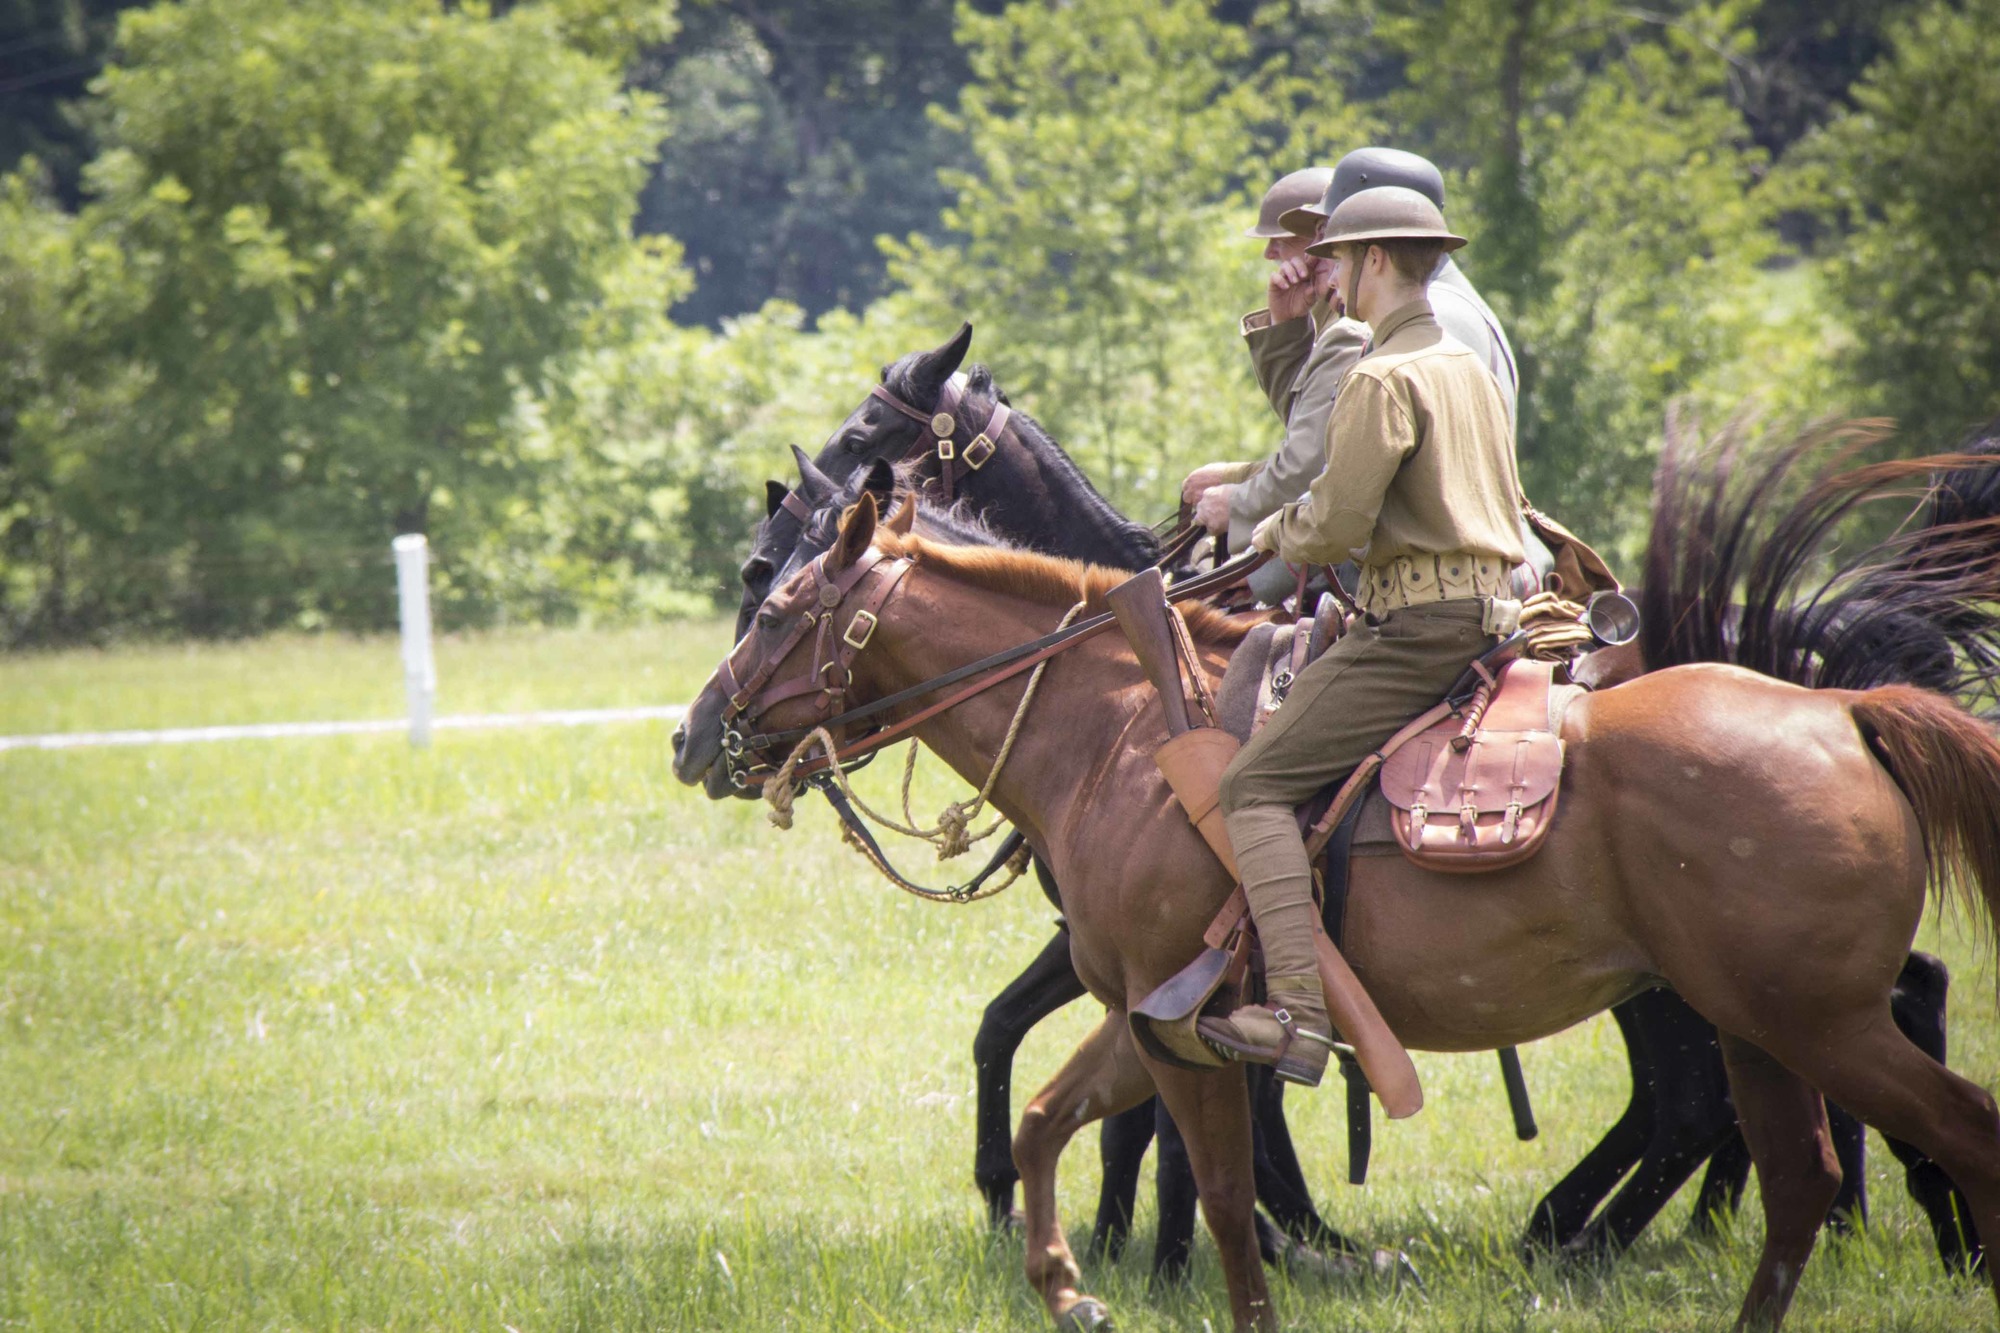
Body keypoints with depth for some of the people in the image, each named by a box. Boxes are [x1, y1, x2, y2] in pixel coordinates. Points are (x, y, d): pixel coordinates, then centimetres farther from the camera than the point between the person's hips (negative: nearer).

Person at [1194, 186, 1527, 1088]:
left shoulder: (1384, 378, -12)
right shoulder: (1472, 369, 18)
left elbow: (1338, 524, -18)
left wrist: (1279, 534, 6)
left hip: (1416, 626, -10)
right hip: (1488, 611, 10)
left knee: (1258, 784, -12)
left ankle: (1299, 1013, -26)